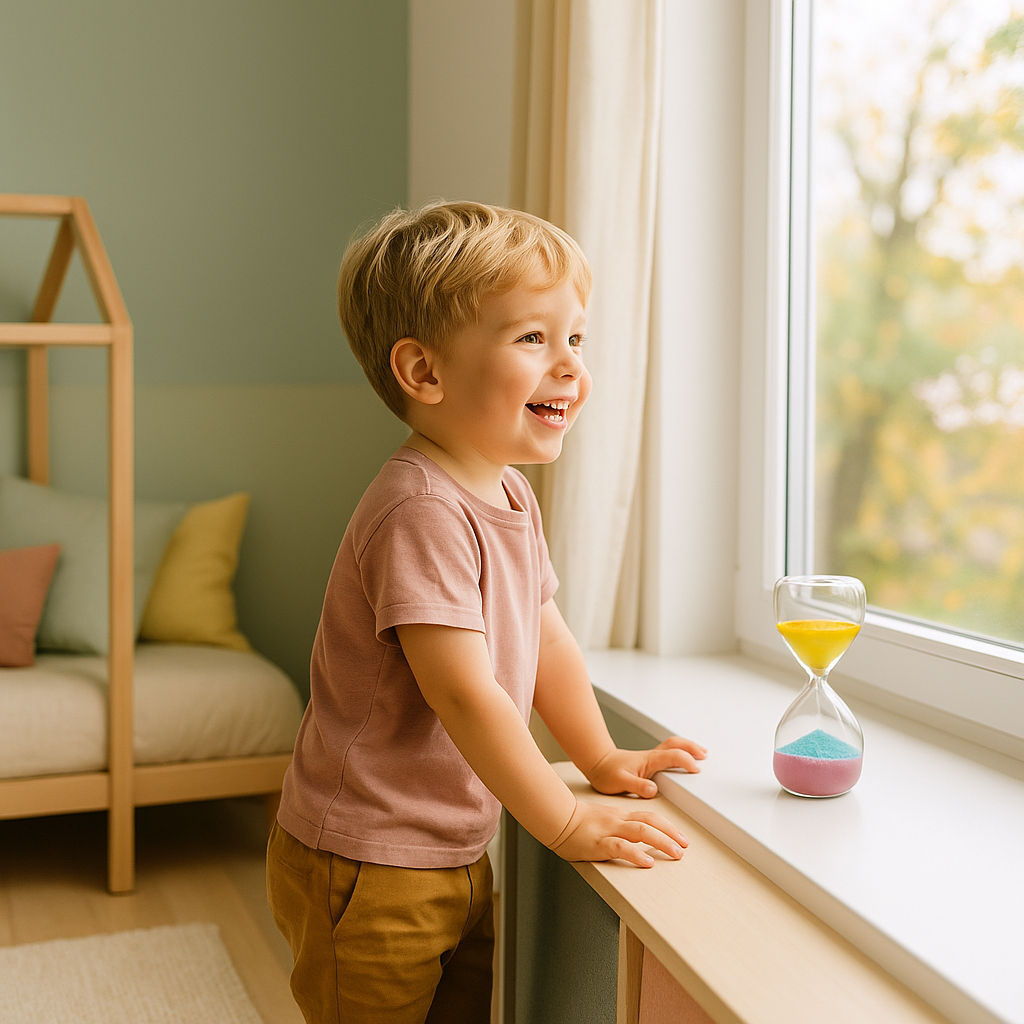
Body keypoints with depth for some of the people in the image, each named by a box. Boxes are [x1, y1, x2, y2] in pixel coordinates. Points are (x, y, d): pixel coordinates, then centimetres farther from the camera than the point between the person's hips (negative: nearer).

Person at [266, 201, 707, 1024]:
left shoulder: (509, 494, 4)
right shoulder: (422, 512, -27)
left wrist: (601, 758, 17)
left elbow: (544, 638, 14)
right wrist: (568, 823, -21)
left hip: (455, 856, 9)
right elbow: (466, 695, -29)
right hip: (368, 871, -9)